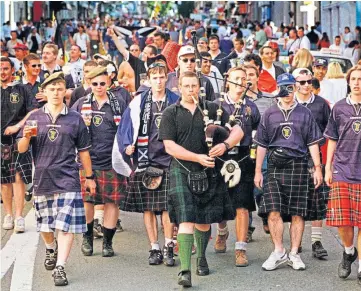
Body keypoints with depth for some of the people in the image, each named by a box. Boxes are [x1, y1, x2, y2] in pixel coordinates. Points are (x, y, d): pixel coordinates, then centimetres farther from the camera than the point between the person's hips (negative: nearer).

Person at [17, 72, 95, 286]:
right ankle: (51, 248, 44)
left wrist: (90, 177, 12)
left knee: (66, 225, -11)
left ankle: (60, 267, -11)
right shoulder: (35, 117, 6)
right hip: (42, 179, 2)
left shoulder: (75, 119, 4)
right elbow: (21, 149, 4)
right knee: (45, 224, 15)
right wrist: (27, 137, -17)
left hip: (68, 180, -2)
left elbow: (83, 150, 10)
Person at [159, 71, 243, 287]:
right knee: (186, 220, -13)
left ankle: (201, 259, 38)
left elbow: (238, 131, 3)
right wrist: (198, 157, -15)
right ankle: (185, 271, -18)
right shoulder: (171, 114, 2)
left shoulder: (212, 109, 7)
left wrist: (225, 145, -18)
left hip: (209, 173, 3)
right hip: (182, 173, -2)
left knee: (203, 220, 14)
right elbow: (170, 146, -6)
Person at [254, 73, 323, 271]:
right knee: (273, 211, -9)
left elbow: (313, 143, 8)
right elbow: (261, 145, 11)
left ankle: (294, 254, 8)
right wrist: (258, 171, 6)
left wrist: (318, 168, 1)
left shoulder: (304, 114, 9)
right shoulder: (269, 114, 10)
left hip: (298, 165, 0)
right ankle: (279, 252, 0)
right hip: (275, 165, 0)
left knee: (297, 213, 1)